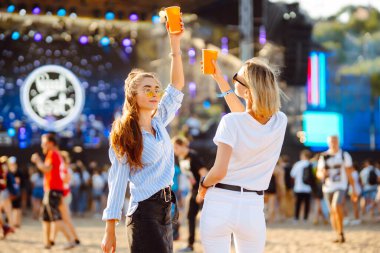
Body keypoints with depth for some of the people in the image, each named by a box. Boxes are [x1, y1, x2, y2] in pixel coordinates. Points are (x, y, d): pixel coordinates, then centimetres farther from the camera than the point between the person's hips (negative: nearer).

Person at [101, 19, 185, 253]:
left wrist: (175, 43, -2)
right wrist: (110, 231, -10)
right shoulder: (125, 134, -6)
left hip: (165, 211, 7)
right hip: (144, 213, -7)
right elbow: (118, 181, -8)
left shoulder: (159, 123, 12)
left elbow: (177, 86, 7)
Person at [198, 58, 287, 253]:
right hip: (252, 208, 4)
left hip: (220, 204, -4)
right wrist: (220, 79, 21)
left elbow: (219, 171, -19)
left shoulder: (231, 122, -16)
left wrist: (203, 184, 3)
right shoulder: (280, 122, 0)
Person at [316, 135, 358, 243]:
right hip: (327, 188, 4)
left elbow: (349, 173, 5)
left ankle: (341, 233, -14)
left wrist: (353, 189, 3)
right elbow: (318, 174, 13)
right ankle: (338, 236, 15)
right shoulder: (323, 157, 10)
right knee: (332, 212, 4)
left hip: (341, 187, -3)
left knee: (336, 206, -25)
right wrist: (322, 174, -12)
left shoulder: (344, 155, 4)